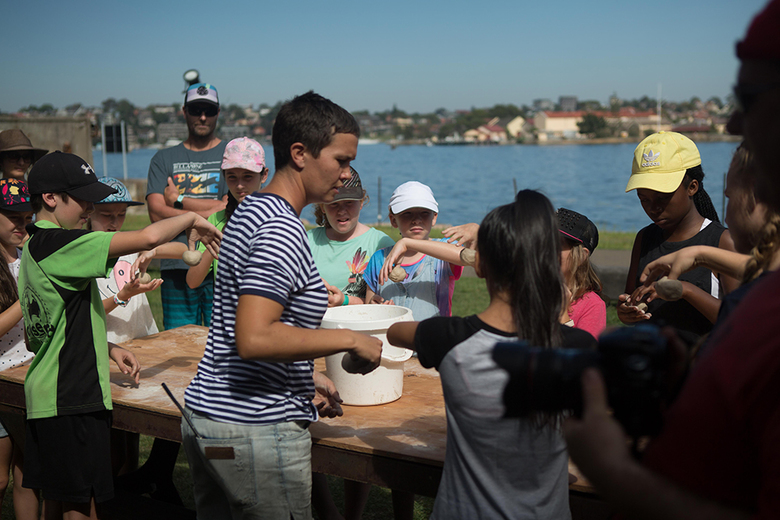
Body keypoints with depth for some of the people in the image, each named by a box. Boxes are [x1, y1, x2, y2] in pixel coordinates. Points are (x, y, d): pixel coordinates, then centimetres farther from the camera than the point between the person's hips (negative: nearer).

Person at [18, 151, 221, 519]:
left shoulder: (34, 248, 12)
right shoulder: (60, 244, -19)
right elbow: (148, 238, -28)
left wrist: (107, 348, 14)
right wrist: (192, 219, -9)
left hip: (43, 394, 10)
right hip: (70, 400, -10)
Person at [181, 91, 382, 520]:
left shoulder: (251, 209, 12)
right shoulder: (282, 232, -20)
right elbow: (254, 339, -28)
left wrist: (306, 378, 20)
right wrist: (350, 340, -20)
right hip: (254, 431, -10)